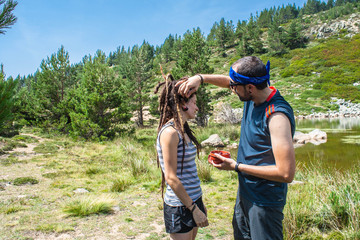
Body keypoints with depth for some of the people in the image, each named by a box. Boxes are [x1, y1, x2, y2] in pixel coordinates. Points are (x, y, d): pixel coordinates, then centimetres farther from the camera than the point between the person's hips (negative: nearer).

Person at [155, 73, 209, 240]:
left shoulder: (183, 130, 8)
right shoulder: (170, 132, -19)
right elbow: (171, 178, -20)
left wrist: (198, 203, 18)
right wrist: (194, 208, -15)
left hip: (192, 200, 8)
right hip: (180, 207, -8)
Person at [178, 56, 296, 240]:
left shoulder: (276, 116, -30)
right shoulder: (253, 97, -6)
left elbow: (286, 173, -31)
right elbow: (226, 80, 14)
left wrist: (236, 166, -23)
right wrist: (200, 78, -4)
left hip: (264, 202, -8)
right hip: (245, 191, 8)